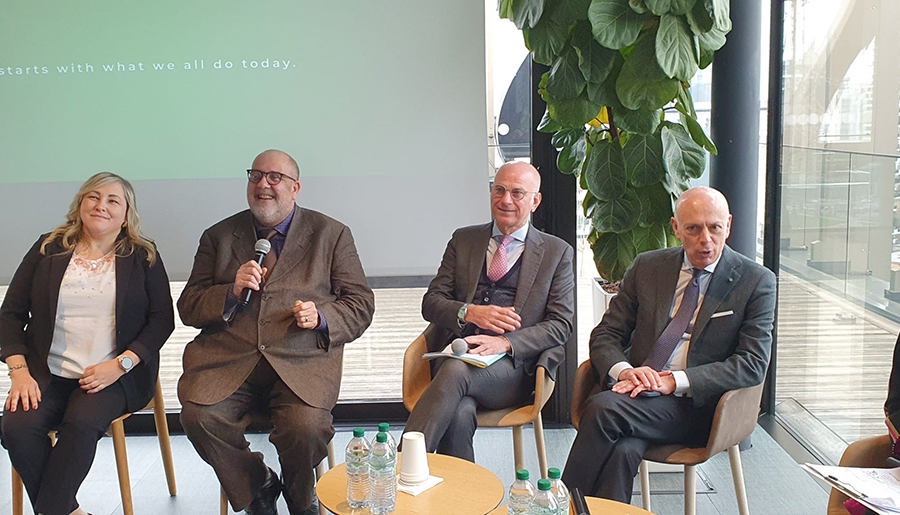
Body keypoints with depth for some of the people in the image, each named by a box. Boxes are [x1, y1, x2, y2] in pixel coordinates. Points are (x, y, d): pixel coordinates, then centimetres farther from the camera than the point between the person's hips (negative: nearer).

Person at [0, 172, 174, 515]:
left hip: (113, 375, -2)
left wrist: (120, 365, -12)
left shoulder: (143, 258, 7)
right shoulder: (48, 249, 11)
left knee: (81, 425, -31)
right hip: (47, 372, 2)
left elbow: (162, 319, 1)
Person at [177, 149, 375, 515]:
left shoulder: (331, 234, 12)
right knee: (198, 416, -25)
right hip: (229, 358, 2)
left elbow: (361, 304, 9)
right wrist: (232, 292, -8)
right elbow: (188, 307, 11)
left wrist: (322, 317, -11)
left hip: (302, 360, -2)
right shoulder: (219, 236, 16)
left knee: (306, 428, -28)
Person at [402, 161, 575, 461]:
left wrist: (504, 342, -14)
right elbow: (431, 302, 13)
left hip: (513, 367, -2)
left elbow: (561, 324, 3)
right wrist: (470, 312, -9)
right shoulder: (463, 240, 19)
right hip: (456, 354, 2)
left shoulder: (557, 252, 12)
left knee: (456, 371, -34)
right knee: (459, 414, -33)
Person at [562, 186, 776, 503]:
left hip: (695, 406, -3)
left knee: (603, 408, -28)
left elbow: (752, 364, -7)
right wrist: (623, 370, -13)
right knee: (622, 450, -33)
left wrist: (675, 381, -19)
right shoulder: (647, 267, 12)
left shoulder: (756, 282, 2)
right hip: (637, 392, 3)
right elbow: (605, 335, 11)